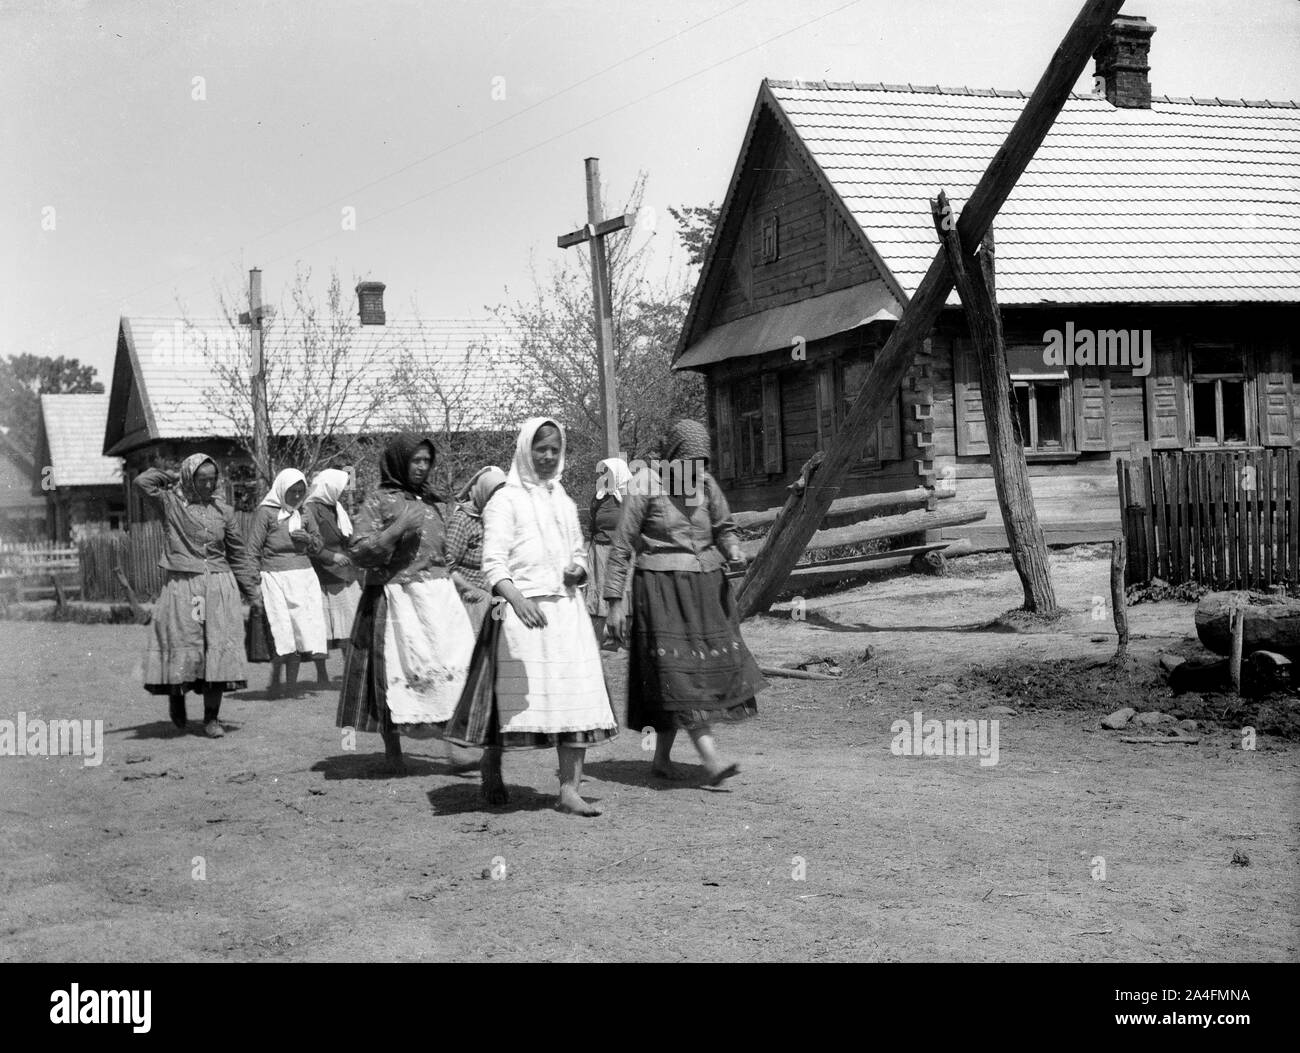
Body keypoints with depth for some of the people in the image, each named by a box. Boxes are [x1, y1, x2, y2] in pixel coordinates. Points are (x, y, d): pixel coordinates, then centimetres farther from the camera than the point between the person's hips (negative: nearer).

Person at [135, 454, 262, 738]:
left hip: (219, 587, 2)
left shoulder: (223, 511, 10)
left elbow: (238, 555, 14)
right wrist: (175, 478, 1)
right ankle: (176, 695, 28)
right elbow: (143, 480, -15)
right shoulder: (170, 504, 2)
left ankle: (211, 717, 2)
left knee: (218, 649, -3)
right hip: (181, 587, -2)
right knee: (182, 648, -1)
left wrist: (253, 595, 13)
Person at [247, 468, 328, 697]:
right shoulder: (265, 512, -2)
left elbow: (318, 546, 23)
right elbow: (253, 551, -4)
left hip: (304, 579, 5)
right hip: (276, 577, -5)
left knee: (300, 633, 0)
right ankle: (274, 683, -1)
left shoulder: (302, 512, 15)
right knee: (282, 634, -9)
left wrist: (308, 539, 1)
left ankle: (291, 686, 5)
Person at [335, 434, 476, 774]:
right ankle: (392, 751, 10)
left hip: (439, 596, 5)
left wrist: (463, 587, 20)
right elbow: (358, 552, -8)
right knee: (396, 673, -1)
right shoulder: (379, 502, 0)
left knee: (454, 665, -11)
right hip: (397, 596, -5)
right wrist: (397, 529, -17)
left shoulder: (434, 504, 17)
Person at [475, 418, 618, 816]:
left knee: (576, 695, -2)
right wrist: (516, 598, -29)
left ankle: (569, 789, -1)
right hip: (525, 610, -6)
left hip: (567, 608, 6)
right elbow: (493, 561, -11)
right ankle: (491, 767, 25)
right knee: (512, 693, 0)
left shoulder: (564, 502, 20)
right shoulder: (506, 501, -1)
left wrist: (578, 570, 4)